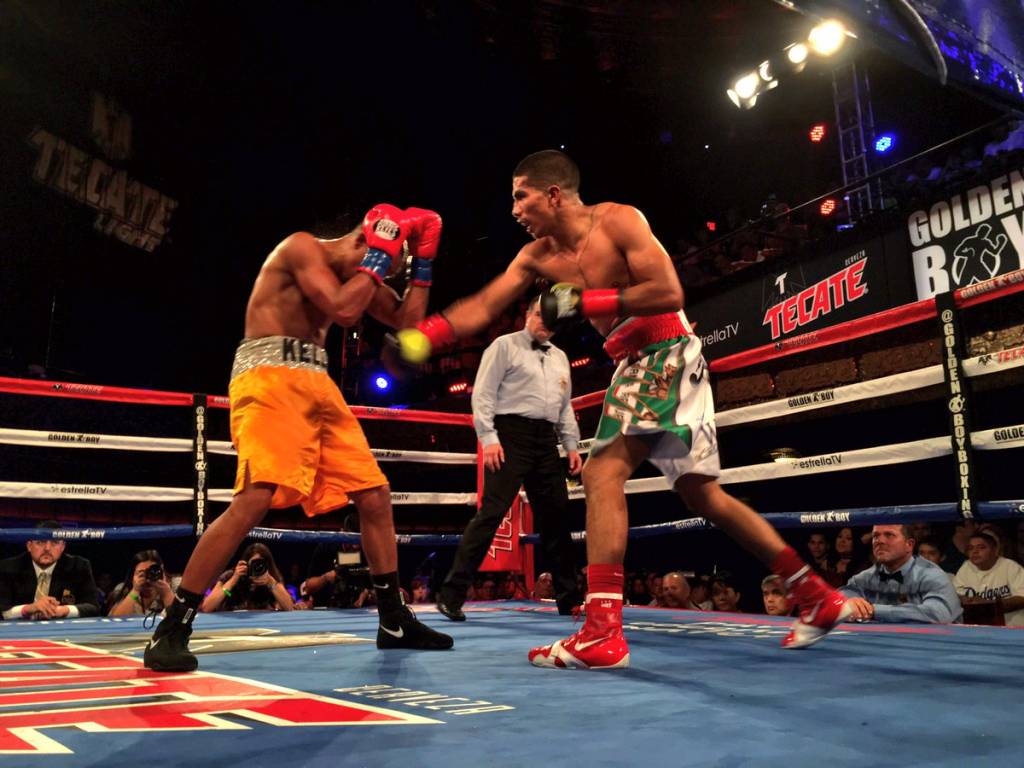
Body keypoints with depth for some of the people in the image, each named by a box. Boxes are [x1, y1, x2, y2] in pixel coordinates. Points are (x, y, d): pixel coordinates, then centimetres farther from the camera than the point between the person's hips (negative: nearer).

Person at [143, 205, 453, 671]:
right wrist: (381, 254, -10)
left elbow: (408, 322, 19)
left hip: (317, 384, 9)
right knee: (255, 499, -24)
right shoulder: (302, 247, -6)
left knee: (375, 494, 4)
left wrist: (423, 263, 13)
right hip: (268, 376, -8)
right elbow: (342, 311, -20)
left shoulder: (357, 275, 18)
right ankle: (171, 629, -15)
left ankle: (395, 622, 14)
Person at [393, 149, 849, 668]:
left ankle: (602, 633, -19)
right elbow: (483, 307, 2)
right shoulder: (538, 256, 8)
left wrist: (584, 302, -21)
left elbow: (669, 293, -20)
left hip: (669, 356, -8)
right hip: (632, 367, 8)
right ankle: (817, 598, 20)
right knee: (702, 494, 11)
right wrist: (419, 338, -10)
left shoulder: (618, 219, -11)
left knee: (602, 474, -20)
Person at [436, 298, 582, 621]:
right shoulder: (504, 346, 2)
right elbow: (483, 394, -5)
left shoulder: (560, 357, 21)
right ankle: (451, 594, -10)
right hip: (511, 435, -6)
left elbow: (566, 406, 24)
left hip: (546, 440, 6)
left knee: (556, 517, 7)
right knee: (491, 512, -13)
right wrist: (488, 437, -15)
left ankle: (568, 598, 17)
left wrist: (571, 445, 13)